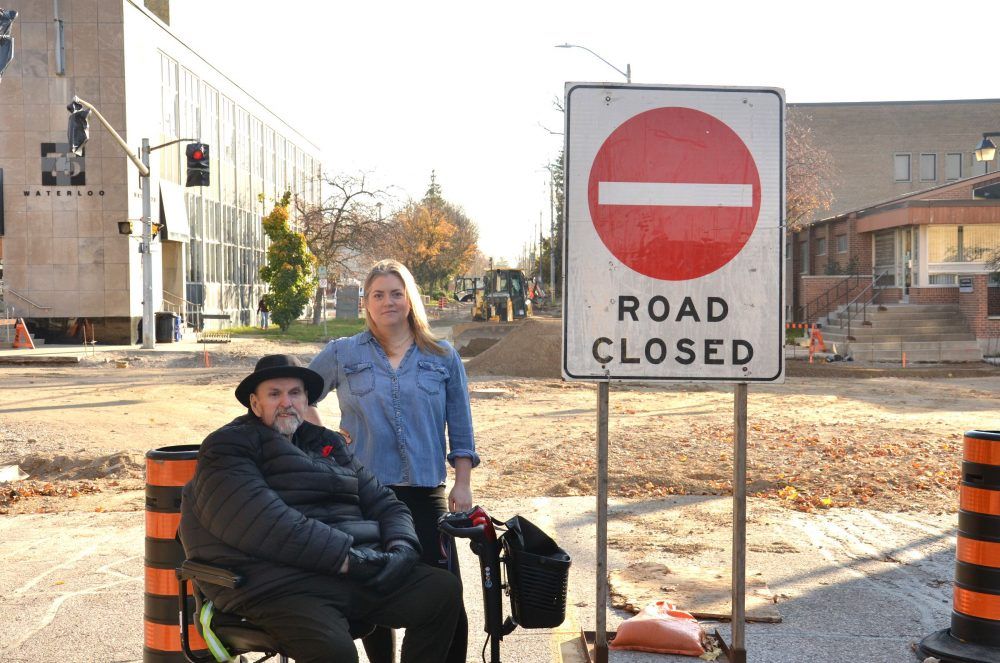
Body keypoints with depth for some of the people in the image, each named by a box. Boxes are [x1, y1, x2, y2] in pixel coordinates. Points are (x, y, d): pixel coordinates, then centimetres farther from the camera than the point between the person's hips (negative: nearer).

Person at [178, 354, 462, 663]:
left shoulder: (328, 444, 24)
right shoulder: (227, 449, 1)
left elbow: (383, 502, 21)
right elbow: (266, 524, -15)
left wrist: (402, 548, -1)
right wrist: (345, 557, -19)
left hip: (357, 566, 7)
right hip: (283, 584, -6)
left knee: (444, 589, -11)